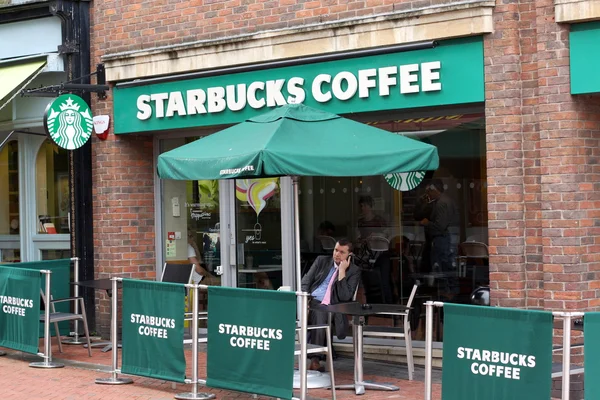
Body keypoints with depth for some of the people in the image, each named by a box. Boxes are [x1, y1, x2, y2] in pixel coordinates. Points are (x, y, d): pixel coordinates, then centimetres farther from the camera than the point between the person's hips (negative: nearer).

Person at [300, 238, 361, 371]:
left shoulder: (354, 271, 8)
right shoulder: (321, 261, 17)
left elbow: (344, 297, -4)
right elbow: (305, 282, 12)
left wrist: (342, 271, -7)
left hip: (326, 306, -3)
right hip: (309, 300, 3)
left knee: (320, 314, -36)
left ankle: (315, 360, -29)